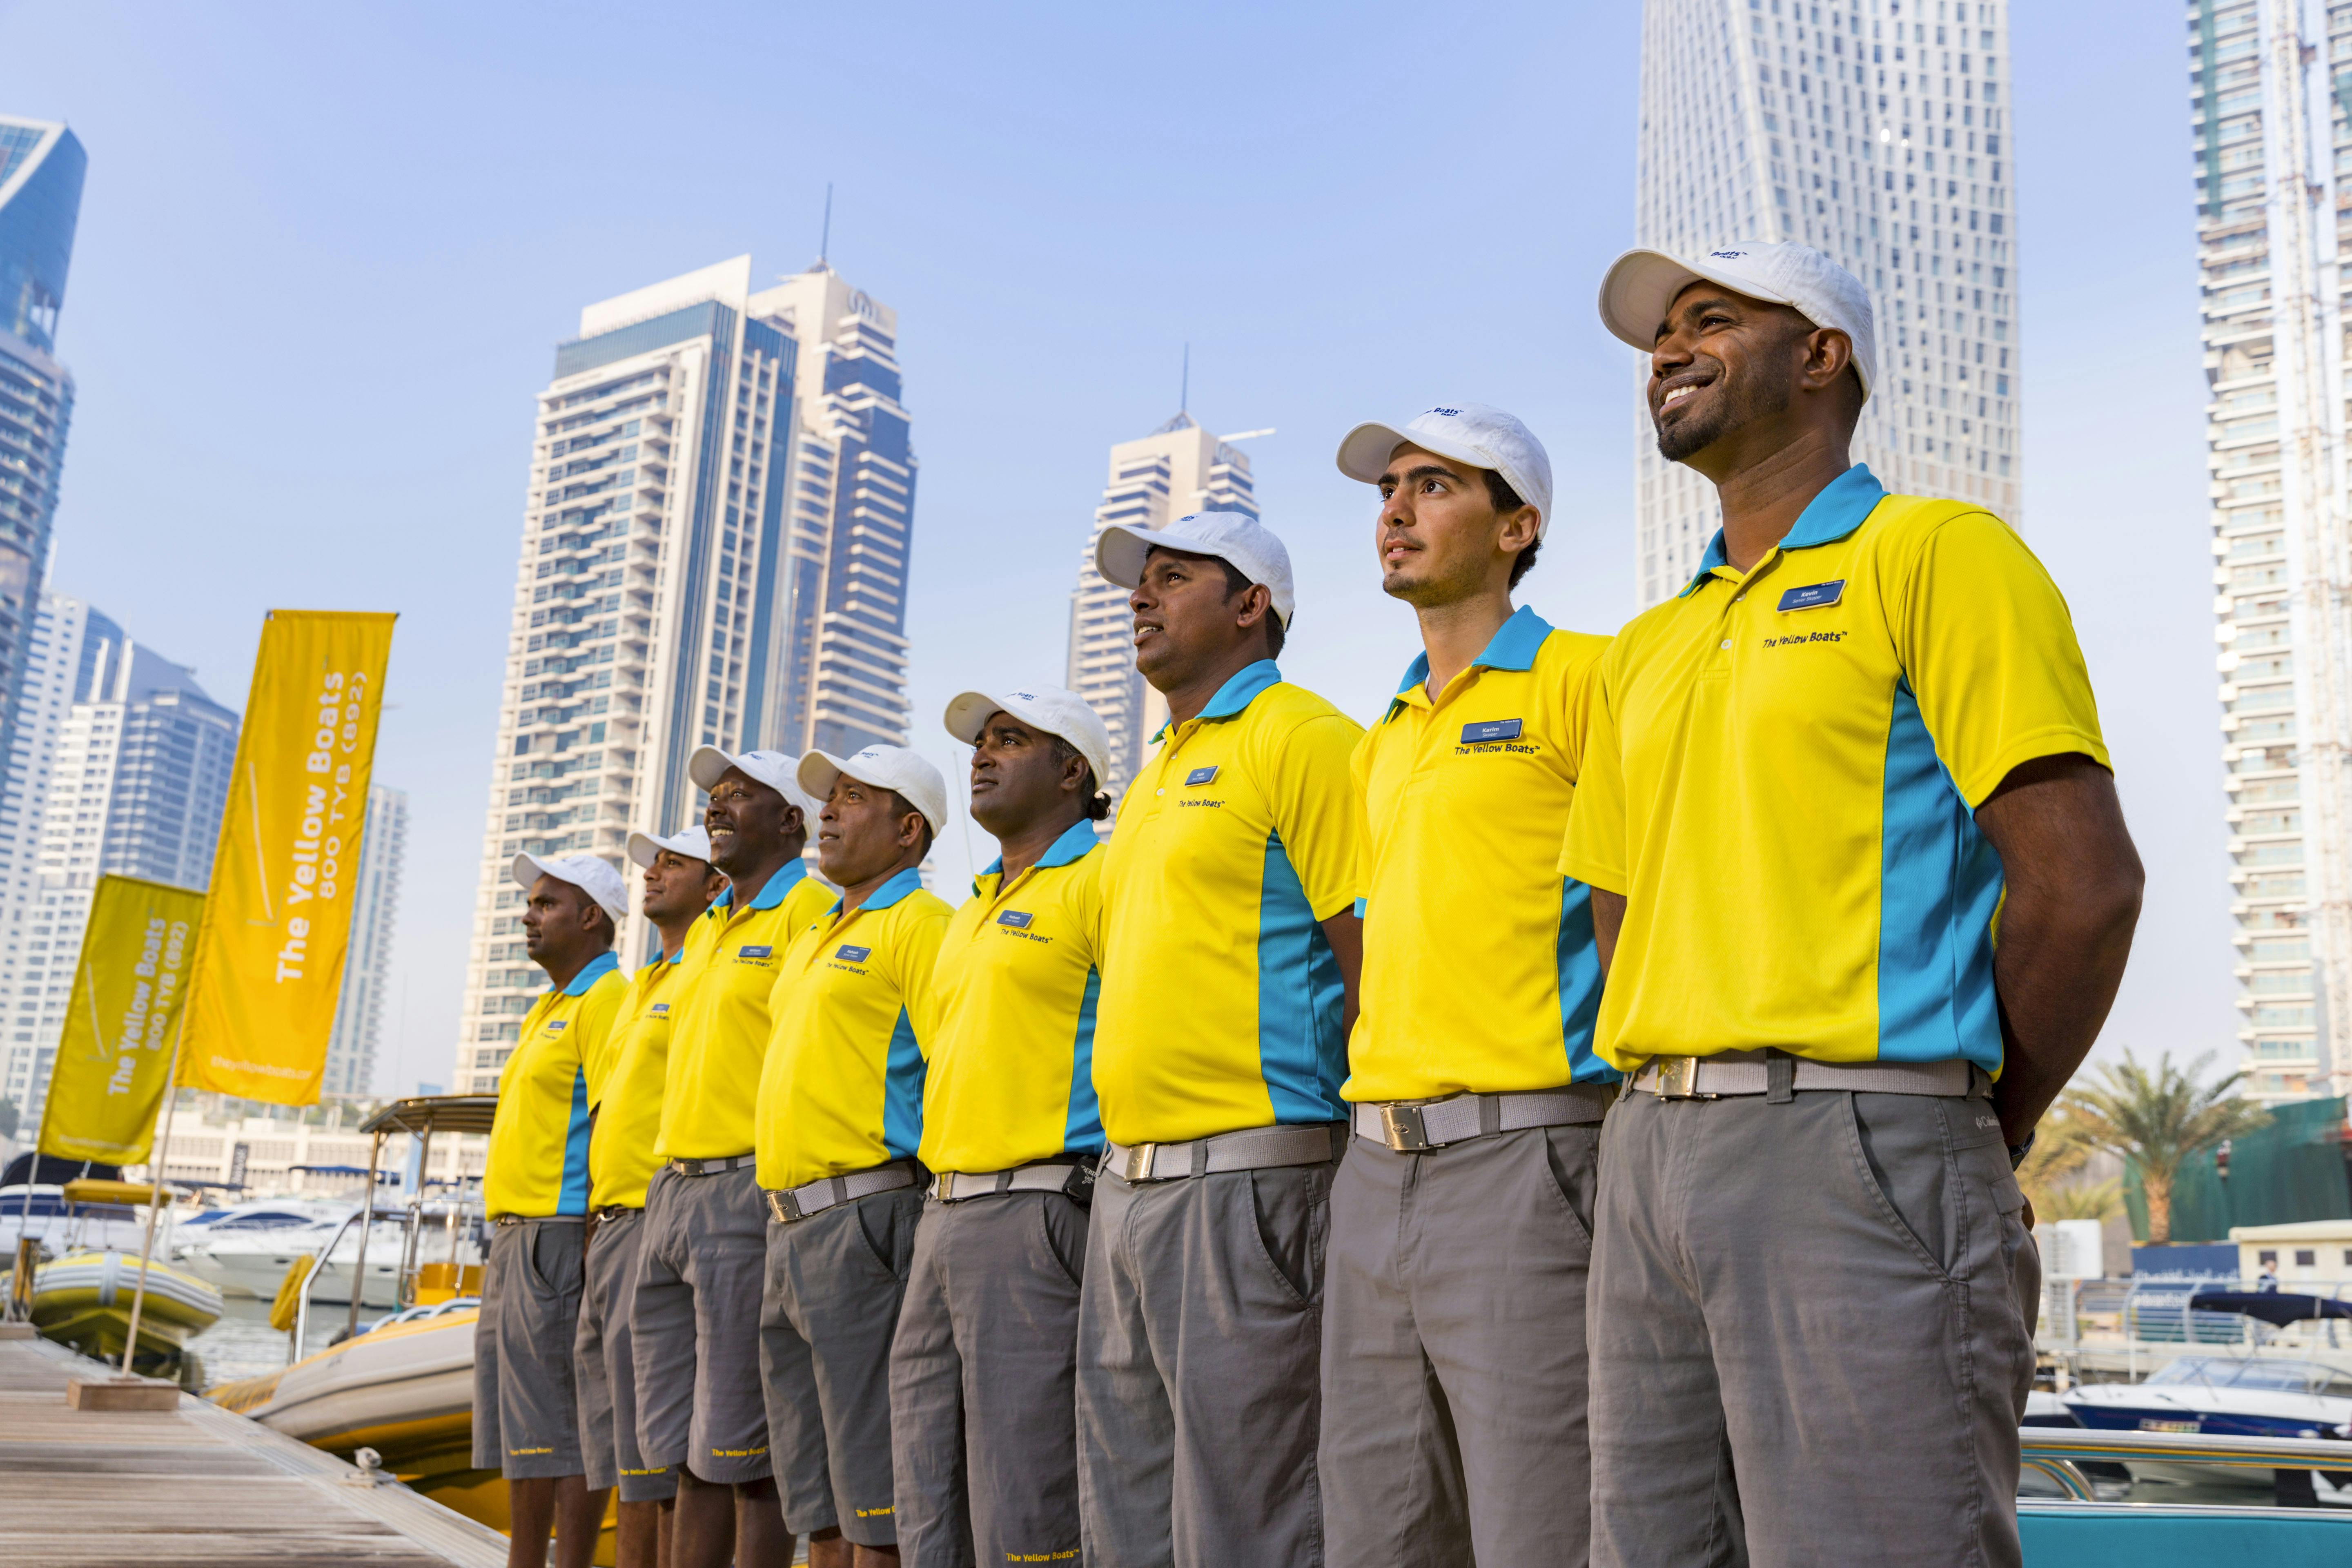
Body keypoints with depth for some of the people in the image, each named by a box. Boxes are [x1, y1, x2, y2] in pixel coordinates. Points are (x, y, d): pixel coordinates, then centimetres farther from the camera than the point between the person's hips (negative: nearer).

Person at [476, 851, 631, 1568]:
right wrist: (509, 1250, 20)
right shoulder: (550, 1010, 22)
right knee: (517, 1422, 13)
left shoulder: (608, 1001, -10)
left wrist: (594, 1251, -23)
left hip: (563, 1236, -10)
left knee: (563, 1425, -8)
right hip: (517, 1239, 10)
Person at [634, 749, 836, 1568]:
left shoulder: (811, 914, -5)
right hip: (672, 1193, 9)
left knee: (745, 1453, -6)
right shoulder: (704, 932, 23)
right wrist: (665, 1189, 19)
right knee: (685, 1450, 11)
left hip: (750, 1194, -9)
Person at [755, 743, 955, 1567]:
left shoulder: (919, 925, -6)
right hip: (790, 1231, 9)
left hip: (864, 1218, -9)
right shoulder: (815, 940, 23)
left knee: (875, 1501, -7)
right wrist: (784, 1232, 19)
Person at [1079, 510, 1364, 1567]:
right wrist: (1124, 1165, 18)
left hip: (1245, 1182, -9)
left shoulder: (1296, 736, -6)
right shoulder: (1154, 778, 21)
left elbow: (1375, 961, -13)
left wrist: (1354, 1163, -17)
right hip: (1127, 1182, 9)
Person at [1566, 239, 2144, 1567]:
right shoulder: (1646, 652, 20)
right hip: (1652, 1157, 7)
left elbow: (2083, 882, -9)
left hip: (1854, 1153, -7)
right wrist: (1669, 1119, 10)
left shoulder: (1933, 553, -1)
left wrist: (1987, 1139, -2)